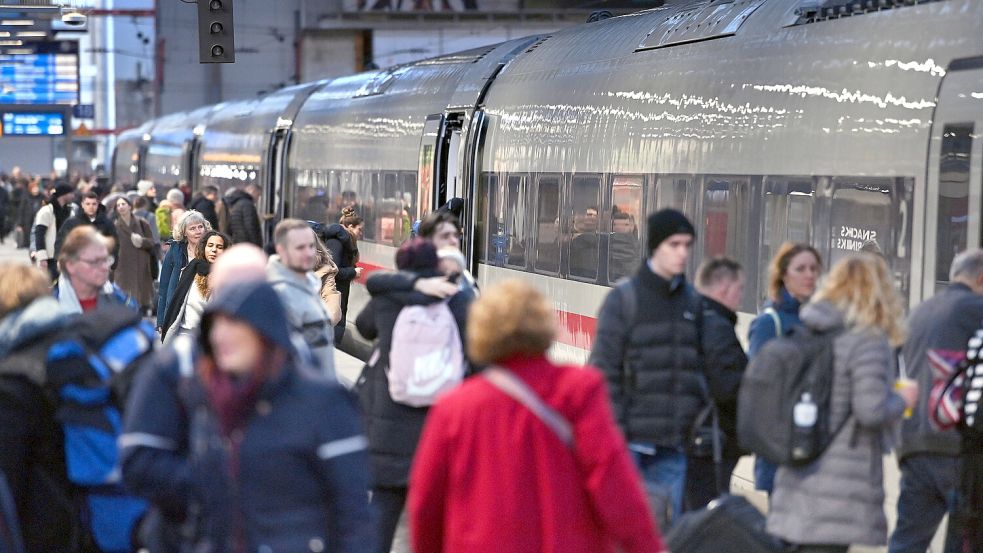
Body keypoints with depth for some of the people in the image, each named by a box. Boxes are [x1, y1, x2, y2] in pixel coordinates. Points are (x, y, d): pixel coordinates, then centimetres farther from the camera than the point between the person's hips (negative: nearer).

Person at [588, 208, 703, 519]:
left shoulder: (692, 301, 13)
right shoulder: (624, 299, -3)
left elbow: (700, 368, 17)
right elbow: (604, 370, -6)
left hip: (674, 446, 5)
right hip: (632, 441, -5)